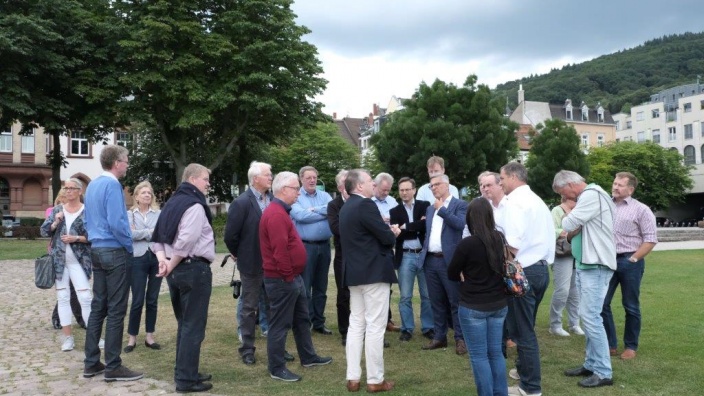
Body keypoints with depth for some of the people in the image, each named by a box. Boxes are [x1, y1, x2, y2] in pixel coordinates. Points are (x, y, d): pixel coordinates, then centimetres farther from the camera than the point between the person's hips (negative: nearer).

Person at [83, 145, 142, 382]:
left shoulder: (92, 185, 14)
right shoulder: (112, 185, -15)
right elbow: (116, 222, -23)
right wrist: (129, 246, -10)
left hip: (97, 250, 9)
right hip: (115, 252, -9)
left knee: (98, 307, 12)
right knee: (116, 311, -4)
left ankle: (91, 363, 17)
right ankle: (113, 367, 0)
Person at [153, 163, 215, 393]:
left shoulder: (172, 202, 16)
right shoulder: (195, 205, -13)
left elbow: (159, 236, 14)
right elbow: (186, 241, -24)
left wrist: (163, 260, 1)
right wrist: (171, 265, -14)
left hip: (176, 270, 9)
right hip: (194, 268, -9)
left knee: (184, 325, 18)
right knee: (193, 327, -3)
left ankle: (185, 373, 25)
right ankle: (186, 380, 0)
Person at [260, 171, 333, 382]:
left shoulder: (280, 211, 14)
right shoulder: (276, 214, -21)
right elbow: (280, 251, -27)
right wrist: (288, 276, -19)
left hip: (293, 277, 11)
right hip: (282, 280, -11)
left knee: (302, 319, 20)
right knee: (280, 324, 0)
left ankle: (308, 357, 33)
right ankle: (277, 369, 10)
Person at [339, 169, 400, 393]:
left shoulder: (346, 207, 13)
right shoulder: (365, 204, -16)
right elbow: (386, 237, -17)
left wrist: (387, 232, 11)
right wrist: (393, 234, 4)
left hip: (355, 273, 9)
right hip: (374, 272, -9)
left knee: (356, 324, 11)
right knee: (375, 327, -2)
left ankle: (353, 378, 14)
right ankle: (375, 380, 5)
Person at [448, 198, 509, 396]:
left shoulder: (468, 243, -19)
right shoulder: (500, 239, -2)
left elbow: (452, 274, -6)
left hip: (473, 307, -6)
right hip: (499, 304, 6)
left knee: (479, 356, 4)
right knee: (496, 352, 14)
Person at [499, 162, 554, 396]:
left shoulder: (515, 202, -14)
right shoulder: (537, 201, 14)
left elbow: (513, 245, -23)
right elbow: (546, 237, 14)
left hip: (523, 271, -9)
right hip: (541, 269, 9)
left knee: (522, 330, 0)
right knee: (526, 327, 22)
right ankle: (525, 369, 37)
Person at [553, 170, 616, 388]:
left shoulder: (592, 195, -15)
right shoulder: (587, 197, 17)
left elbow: (568, 224, -16)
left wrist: (567, 217, 5)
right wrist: (573, 230, 0)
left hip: (595, 266, -10)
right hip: (585, 265, 10)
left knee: (590, 317, -10)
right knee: (589, 317, 13)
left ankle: (603, 372, -3)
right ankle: (591, 364, 21)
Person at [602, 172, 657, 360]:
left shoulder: (641, 209, -3)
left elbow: (650, 239, -6)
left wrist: (633, 259, -10)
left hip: (629, 262, -4)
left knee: (631, 307, 5)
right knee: (602, 304, 3)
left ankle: (631, 347, 18)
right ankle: (610, 344, 15)